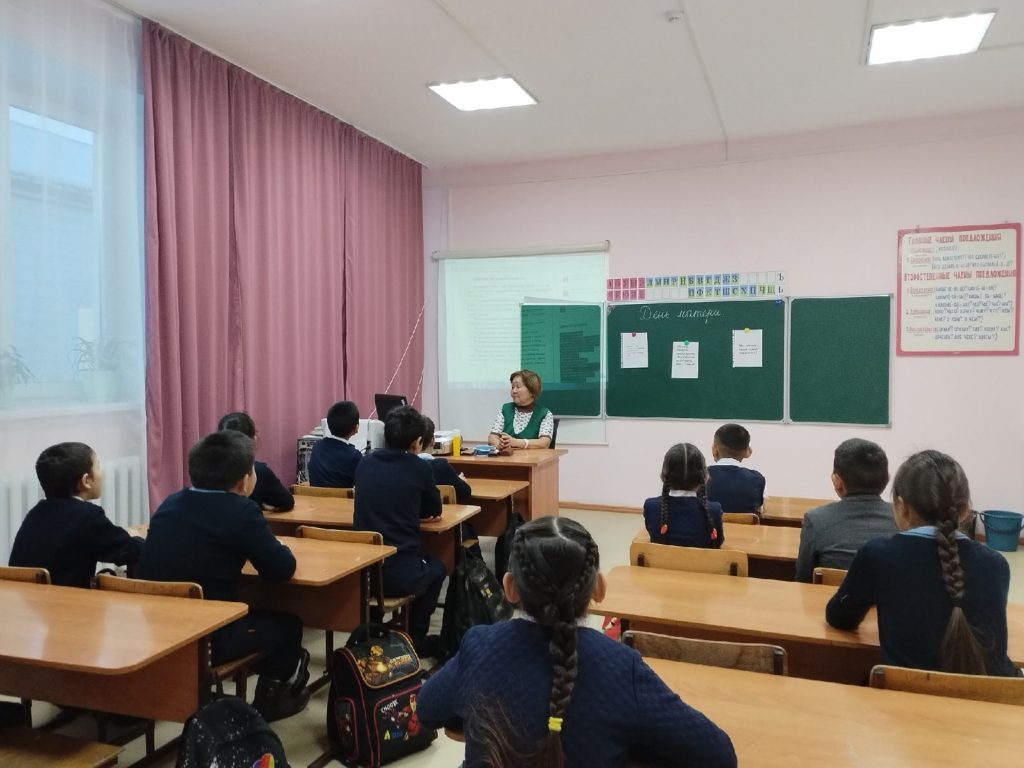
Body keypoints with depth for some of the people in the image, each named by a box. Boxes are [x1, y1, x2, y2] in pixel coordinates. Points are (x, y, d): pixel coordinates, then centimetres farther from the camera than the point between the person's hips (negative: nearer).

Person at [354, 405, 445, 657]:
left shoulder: (364, 464, 6)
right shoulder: (419, 468, -5)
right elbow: (434, 511, 12)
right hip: (400, 573, -4)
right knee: (436, 567, 29)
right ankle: (414, 639, 30)